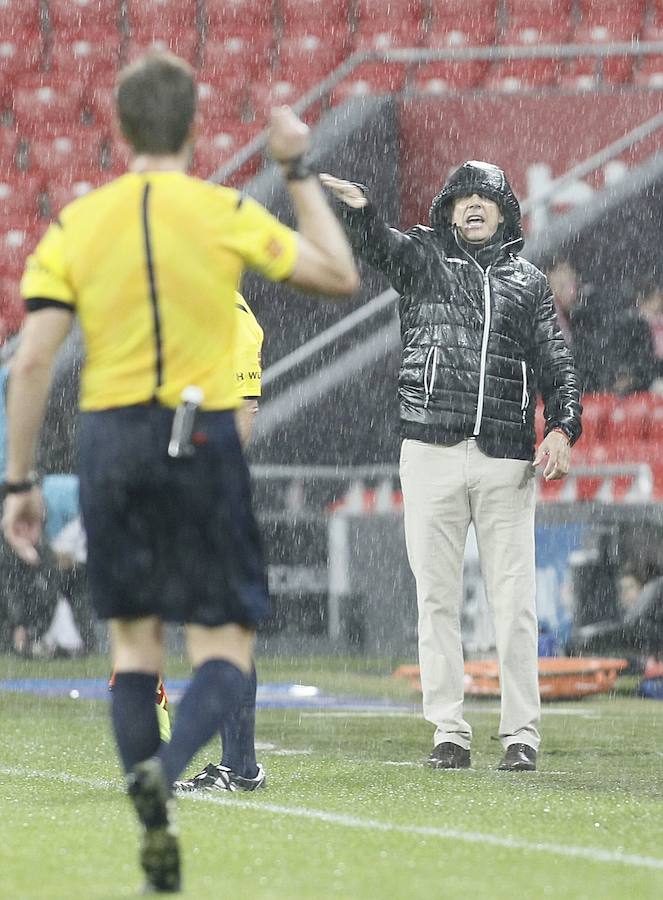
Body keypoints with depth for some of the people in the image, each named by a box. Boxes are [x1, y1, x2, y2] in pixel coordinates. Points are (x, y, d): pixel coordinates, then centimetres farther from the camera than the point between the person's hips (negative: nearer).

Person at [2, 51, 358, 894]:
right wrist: (300, 172, 15)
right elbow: (339, 275, 7)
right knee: (225, 650, 2)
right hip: (204, 441, -2)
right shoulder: (227, 213, -4)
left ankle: (154, 827, 9)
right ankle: (165, 768, -27)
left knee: (134, 642, 14)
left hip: (110, 441, 2)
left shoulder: (74, 226, 1)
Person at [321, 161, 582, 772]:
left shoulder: (529, 282, 14)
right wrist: (358, 207, -34)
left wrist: (562, 427, -7)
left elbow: (557, 366, 11)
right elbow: (378, 244, -11)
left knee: (514, 601, -1)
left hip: (506, 459, 0)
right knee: (437, 597, 0)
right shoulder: (423, 256, 10)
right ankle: (449, 733, 4)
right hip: (432, 452, 0)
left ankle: (522, 733, 4)